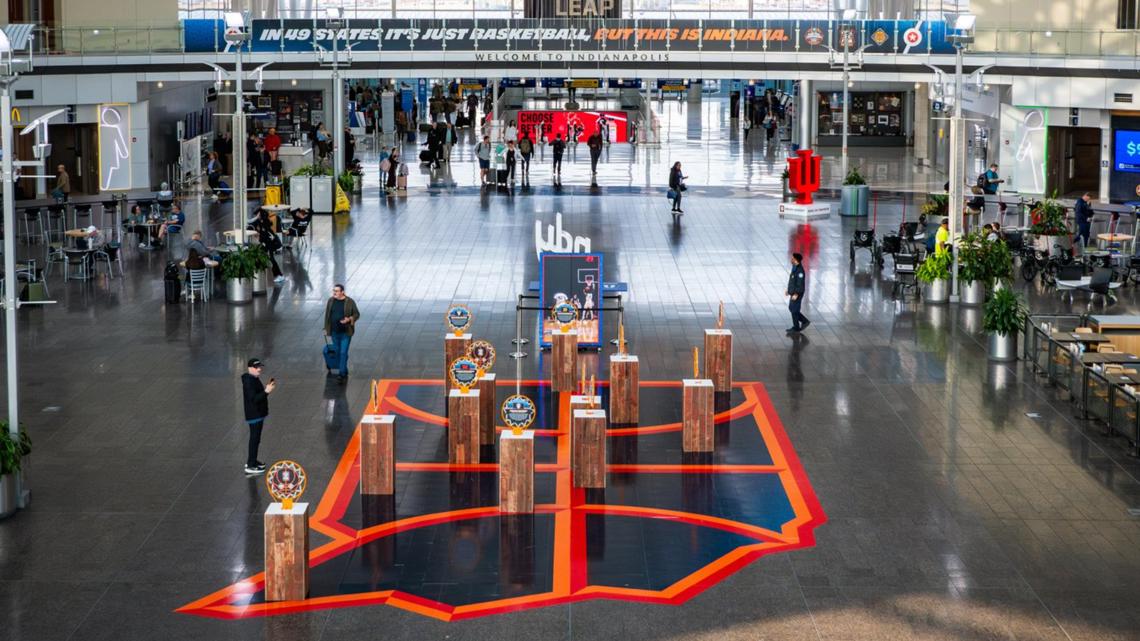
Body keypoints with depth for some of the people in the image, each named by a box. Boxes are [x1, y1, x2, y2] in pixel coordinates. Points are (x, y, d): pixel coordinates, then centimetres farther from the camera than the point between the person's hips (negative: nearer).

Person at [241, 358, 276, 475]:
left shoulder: (255, 379, 9)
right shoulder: (249, 382, -22)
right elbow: (253, 399, -28)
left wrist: (267, 387, 5)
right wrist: (266, 391, -33)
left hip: (258, 414, 10)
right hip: (254, 416, -10)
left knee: (255, 439, 20)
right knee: (254, 439, -4)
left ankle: (252, 461, 34)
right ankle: (250, 466, 2)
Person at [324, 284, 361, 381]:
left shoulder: (350, 302, -8)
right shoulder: (331, 301, 3)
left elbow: (356, 314, -2)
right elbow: (327, 315, 10)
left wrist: (349, 319, -21)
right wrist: (326, 329, 10)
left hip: (346, 333, -5)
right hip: (334, 332, 5)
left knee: (343, 352, -9)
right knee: (338, 352, 12)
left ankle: (342, 373, -9)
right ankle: (344, 371, 26)